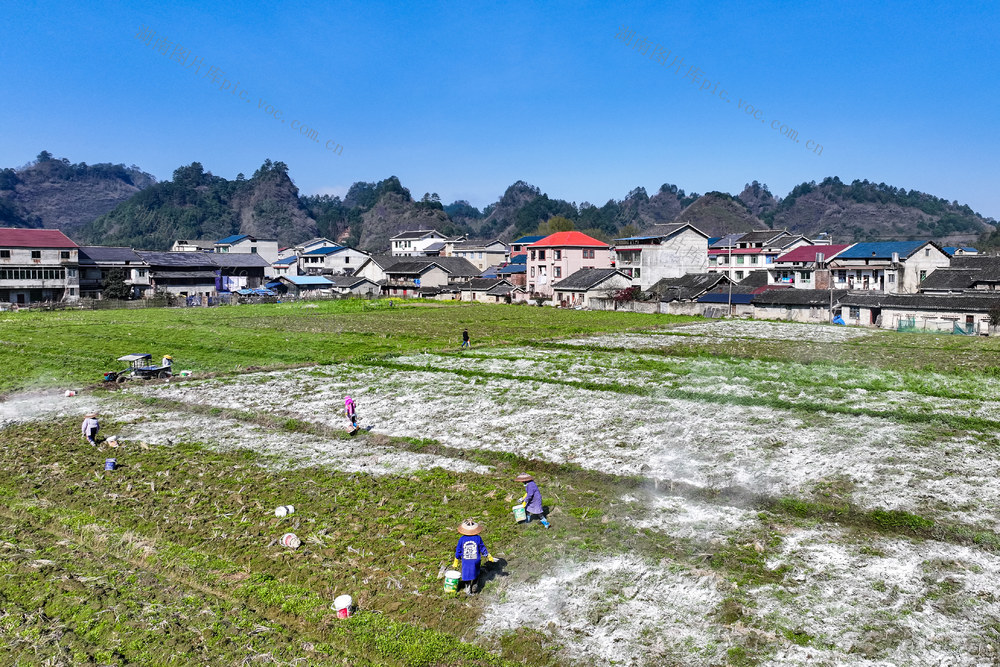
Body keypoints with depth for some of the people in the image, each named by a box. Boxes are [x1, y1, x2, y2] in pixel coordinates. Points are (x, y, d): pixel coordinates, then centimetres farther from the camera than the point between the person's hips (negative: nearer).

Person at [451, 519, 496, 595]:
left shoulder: (462, 539, -11)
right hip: (476, 560, 0)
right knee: (476, 574, 23)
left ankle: (468, 591, 19)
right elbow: (482, 549, -2)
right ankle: (474, 587, 24)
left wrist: (456, 562, 10)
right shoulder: (478, 538, -12)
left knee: (467, 574, 14)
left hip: (466, 561, 0)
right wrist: (489, 557, 12)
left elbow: (458, 551, -2)